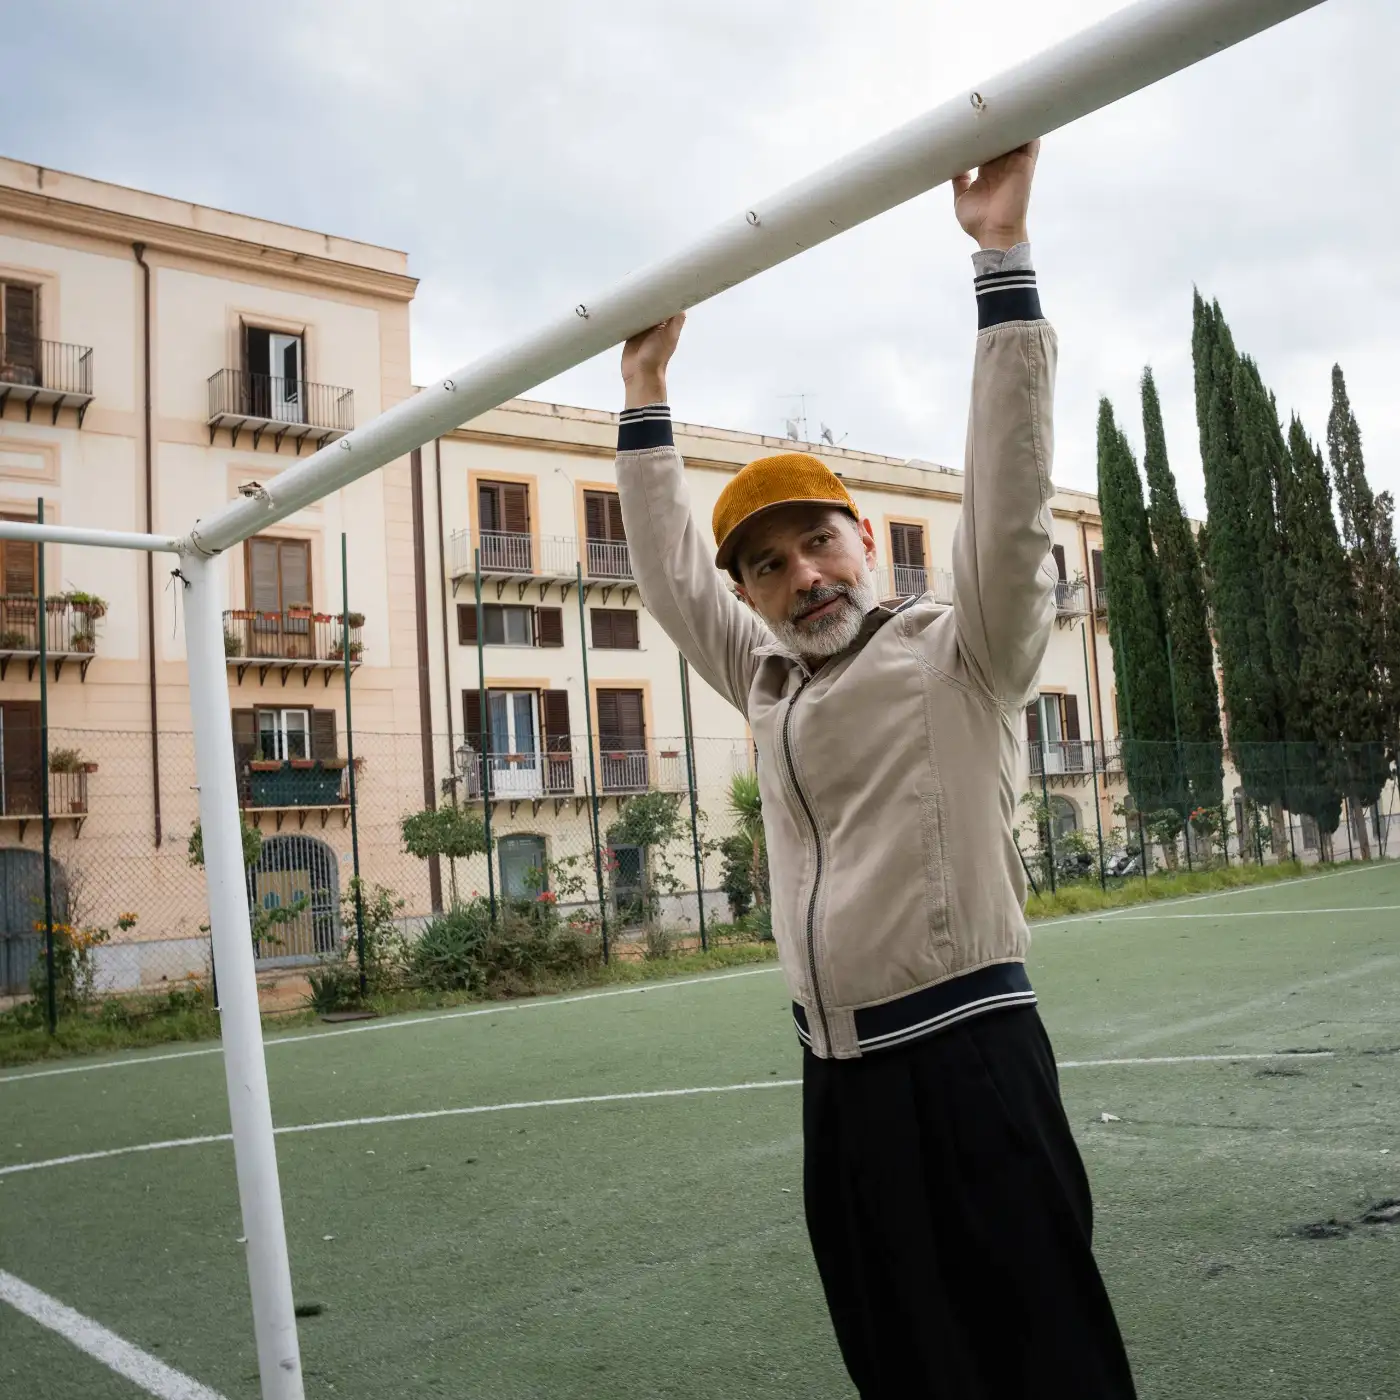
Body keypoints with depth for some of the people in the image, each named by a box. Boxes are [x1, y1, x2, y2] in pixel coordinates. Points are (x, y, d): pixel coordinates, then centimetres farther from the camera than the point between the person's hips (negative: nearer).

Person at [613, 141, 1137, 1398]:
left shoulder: (959, 657, -4)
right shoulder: (769, 687, 13)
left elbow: (1010, 499, -16)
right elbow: (670, 573, 21)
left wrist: (1002, 255, -19)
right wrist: (647, 393, 22)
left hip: (968, 1060, -6)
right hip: (837, 1075, 6)